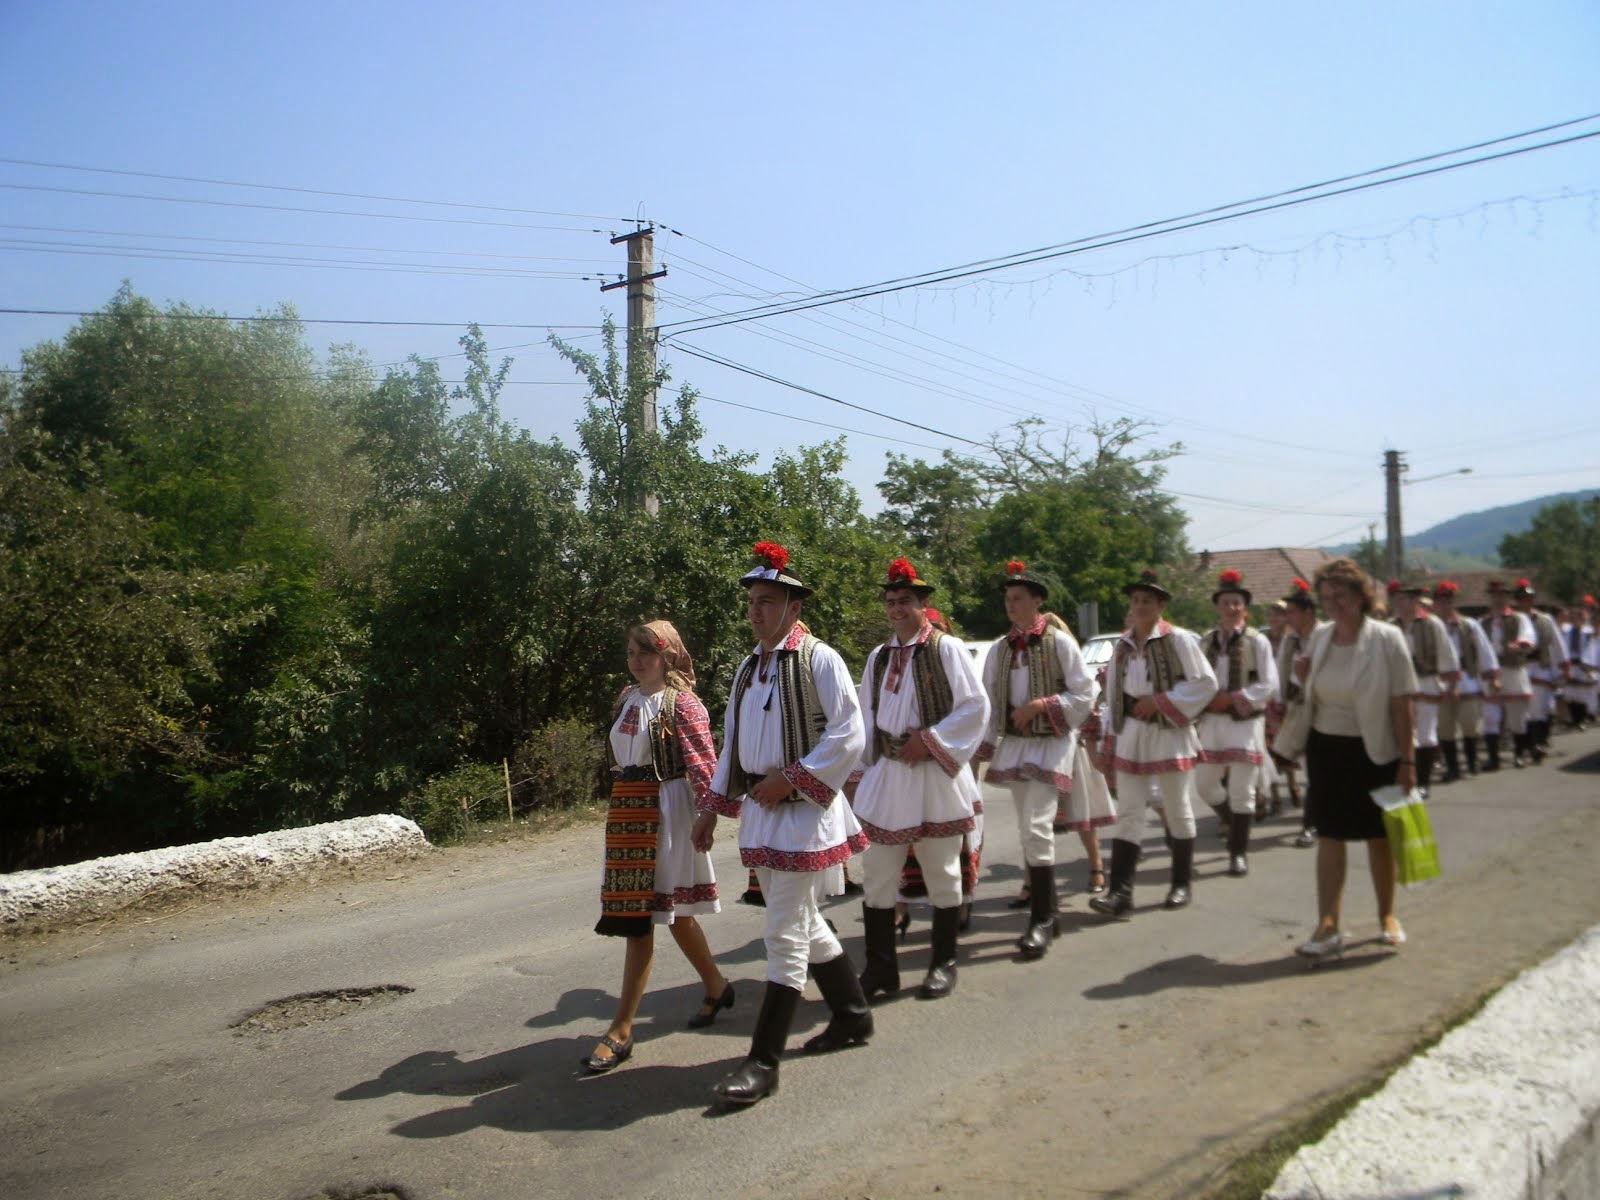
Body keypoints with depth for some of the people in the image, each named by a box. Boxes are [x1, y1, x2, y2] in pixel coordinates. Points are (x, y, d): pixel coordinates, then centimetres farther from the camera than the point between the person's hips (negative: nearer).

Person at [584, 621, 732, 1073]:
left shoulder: (680, 702, -9)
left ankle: (622, 1029, 4)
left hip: (664, 810, -8)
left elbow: (703, 763, -14)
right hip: (627, 811, 8)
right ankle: (716, 987, 33)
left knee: (641, 915, -4)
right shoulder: (627, 699, 13)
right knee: (671, 912, 13)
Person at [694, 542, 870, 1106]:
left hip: (801, 809, -8)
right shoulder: (748, 667, 12)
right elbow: (732, 742, 17)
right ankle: (853, 1015, 36)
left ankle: (763, 1061, 1)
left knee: (786, 936, -5)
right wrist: (712, 805, 14)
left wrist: (789, 779, -17)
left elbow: (849, 736, -15)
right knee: (804, 925, 18)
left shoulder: (819, 659, -10)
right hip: (758, 809, 8)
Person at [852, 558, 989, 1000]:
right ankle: (880, 968, 16)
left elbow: (976, 707, -9)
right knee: (877, 876, 5)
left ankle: (943, 963, 22)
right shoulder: (878, 657, 11)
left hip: (935, 775, -5)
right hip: (885, 776, 5)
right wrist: (865, 763, 9)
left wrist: (930, 740, -14)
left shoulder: (946, 649, -6)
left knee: (942, 874, 7)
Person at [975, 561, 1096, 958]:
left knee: (1037, 827, -15)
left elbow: (1085, 695, -6)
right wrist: (984, 748, 4)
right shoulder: (999, 649, 8)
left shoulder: (1060, 642, -6)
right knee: (1029, 831, 11)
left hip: (1050, 743, -5)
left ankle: (1041, 920, -7)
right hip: (1013, 745, 5)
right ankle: (1046, 913, 24)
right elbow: (989, 704, 10)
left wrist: (1040, 706, -16)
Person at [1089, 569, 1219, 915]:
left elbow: (1206, 683, -10)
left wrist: (1160, 702, -16)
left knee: (1178, 812, 8)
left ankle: (1182, 884, 23)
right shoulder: (1122, 645, 7)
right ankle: (1120, 890, -1)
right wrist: (1108, 740, 7)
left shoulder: (1178, 639, -8)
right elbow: (1113, 695, 11)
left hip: (1169, 733, -4)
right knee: (1128, 814, 0)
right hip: (1130, 733, 4)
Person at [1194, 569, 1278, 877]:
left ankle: (1238, 853, 12)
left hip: (1246, 722, -4)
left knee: (1241, 791, -1)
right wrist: (1209, 699, -7)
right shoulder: (1205, 642, 7)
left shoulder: (1257, 641, -4)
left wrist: (1233, 697, -15)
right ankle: (1232, 822, 37)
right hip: (1212, 721, 4)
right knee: (1204, 784, 8)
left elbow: (1269, 685, -8)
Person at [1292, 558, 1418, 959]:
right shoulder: (1319, 638, 2)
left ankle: (1387, 915, 30)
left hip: (1374, 752, -3)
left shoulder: (1386, 639, -12)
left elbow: (1401, 705, -12)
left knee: (1379, 836, 11)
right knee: (1329, 835, 1)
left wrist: (1407, 760, -14)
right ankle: (1328, 926, 2)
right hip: (1326, 748, 3)